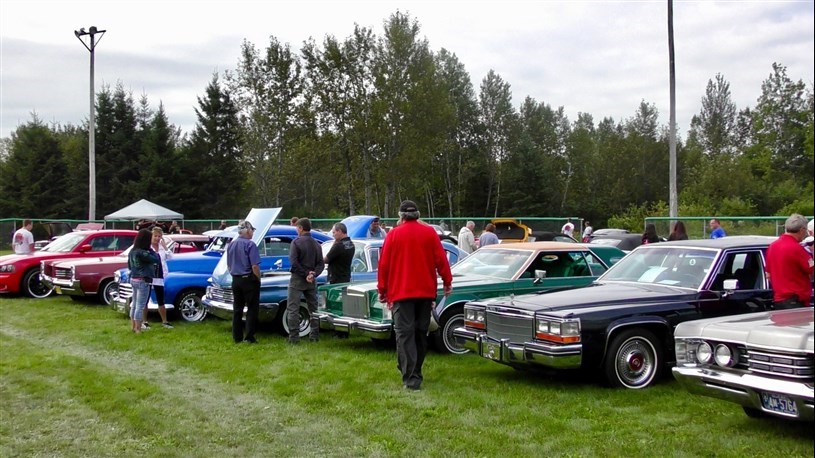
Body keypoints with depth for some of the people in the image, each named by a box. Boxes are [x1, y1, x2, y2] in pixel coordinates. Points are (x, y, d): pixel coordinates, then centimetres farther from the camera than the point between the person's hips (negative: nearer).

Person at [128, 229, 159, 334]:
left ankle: (133, 327, 26)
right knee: (140, 306, -3)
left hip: (133, 279, 9)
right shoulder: (142, 253, -22)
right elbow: (156, 260, -18)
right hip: (142, 281, -9)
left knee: (134, 304, 17)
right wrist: (151, 250, -6)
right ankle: (138, 329, 1)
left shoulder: (132, 251, 7)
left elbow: (129, 266, 19)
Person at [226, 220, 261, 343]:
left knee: (237, 309, 12)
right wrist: (258, 278, -5)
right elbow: (255, 266, -19)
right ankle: (249, 337, 0)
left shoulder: (231, 244, 7)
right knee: (252, 308, 3)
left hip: (235, 280, 6)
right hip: (249, 280, -6)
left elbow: (228, 265, 14)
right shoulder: (250, 245, -15)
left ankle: (237, 337, 15)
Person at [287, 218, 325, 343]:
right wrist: (313, 274, -9)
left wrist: (305, 274, -14)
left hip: (297, 279, -6)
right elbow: (321, 264, 4)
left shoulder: (296, 242, -10)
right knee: (313, 308, 13)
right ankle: (314, 335, 15)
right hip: (312, 281, 6)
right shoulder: (316, 244, 9)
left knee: (292, 309, -2)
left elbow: (293, 262, -18)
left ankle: (294, 337, -7)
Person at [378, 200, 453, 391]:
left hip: (401, 292, -3)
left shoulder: (393, 234, -3)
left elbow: (384, 264, -2)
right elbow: (441, 260, -1)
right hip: (425, 291, 3)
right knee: (421, 333, 15)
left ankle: (411, 377, -15)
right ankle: (415, 371, 25)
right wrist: (447, 281, 9)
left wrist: (382, 289, 6)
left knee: (405, 334, -5)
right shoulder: (430, 232, 1)